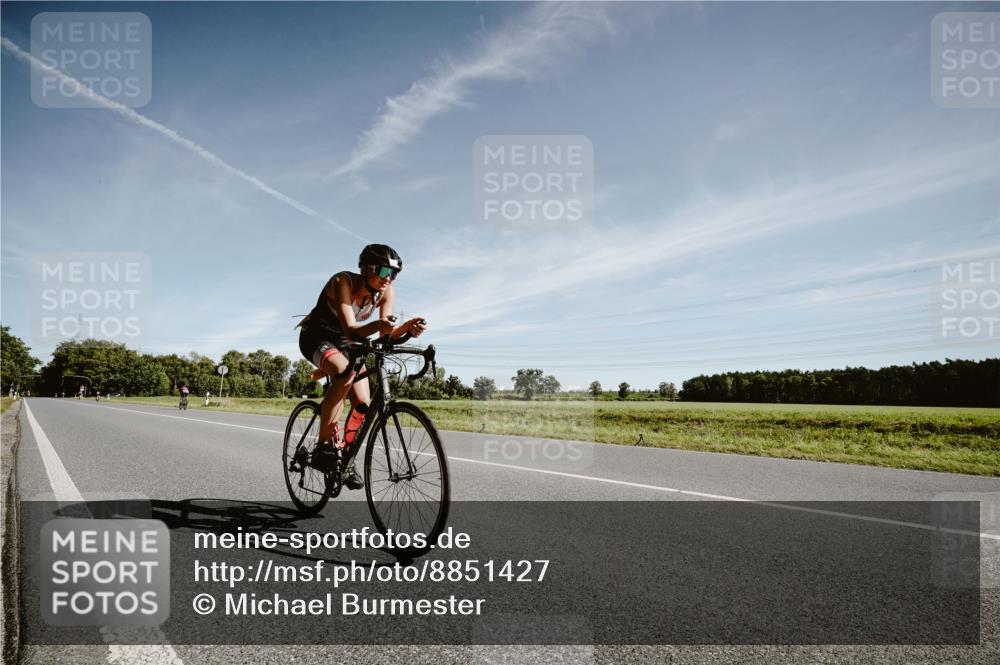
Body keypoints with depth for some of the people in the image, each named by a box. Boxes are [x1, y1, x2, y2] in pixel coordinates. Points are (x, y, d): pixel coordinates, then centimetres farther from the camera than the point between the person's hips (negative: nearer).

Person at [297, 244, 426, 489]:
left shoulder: (387, 291, -15)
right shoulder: (343, 281, -30)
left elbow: (387, 335, -23)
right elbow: (350, 329, -40)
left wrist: (408, 328, -44)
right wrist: (377, 325, -59)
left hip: (345, 343, 6)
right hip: (317, 338, -5)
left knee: (363, 404, -8)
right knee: (344, 374, -36)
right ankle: (324, 446, -26)